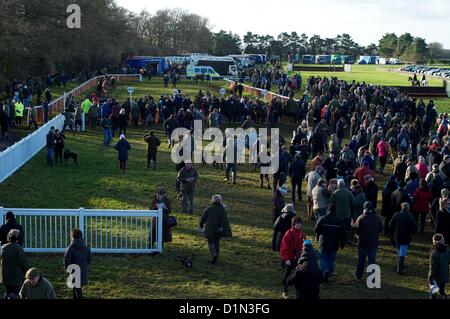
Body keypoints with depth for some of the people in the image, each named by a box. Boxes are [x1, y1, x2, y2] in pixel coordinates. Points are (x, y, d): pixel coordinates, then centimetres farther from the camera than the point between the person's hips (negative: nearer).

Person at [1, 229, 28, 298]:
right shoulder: (19, 248, -18)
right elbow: (24, 262, -12)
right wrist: (25, 272, 3)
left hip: (6, 276, 5)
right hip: (16, 276, -5)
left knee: (7, 293, 18)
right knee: (15, 294, 3)